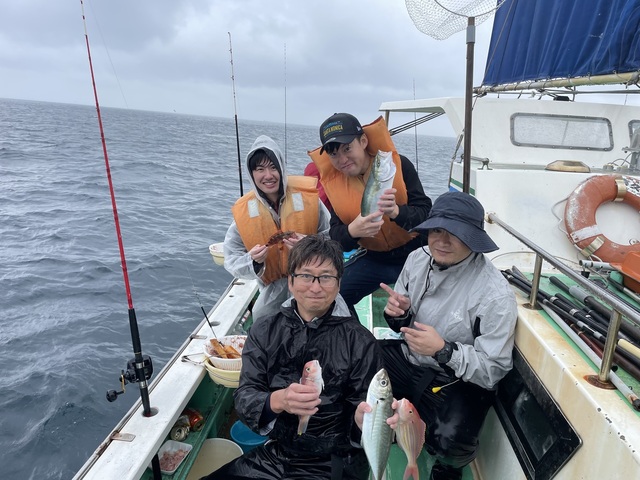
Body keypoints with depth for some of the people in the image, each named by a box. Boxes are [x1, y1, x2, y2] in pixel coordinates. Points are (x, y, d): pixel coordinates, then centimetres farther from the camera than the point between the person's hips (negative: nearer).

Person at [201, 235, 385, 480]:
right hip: (272, 455, 2)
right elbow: (244, 398, -6)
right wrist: (278, 401, -27)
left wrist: (364, 419, -29)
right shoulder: (264, 332, 0)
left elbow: (363, 411, -6)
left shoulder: (360, 342, -8)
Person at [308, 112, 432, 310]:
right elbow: (335, 237, -11)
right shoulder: (333, 182, -8)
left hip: (415, 255, -2)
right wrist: (352, 231, -35)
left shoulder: (398, 164, -17)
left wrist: (396, 211, -42)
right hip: (375, 259, 3)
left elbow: (426, 212, -20)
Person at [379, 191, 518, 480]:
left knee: (450, 440, -30)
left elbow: (493, 370, -17)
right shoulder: (418, 259, -5)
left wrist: (444, 351, -32)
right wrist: (398, 315, -18)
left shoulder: (495, 296, -23)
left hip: (457, 380, -5)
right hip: (407, 358, 5)